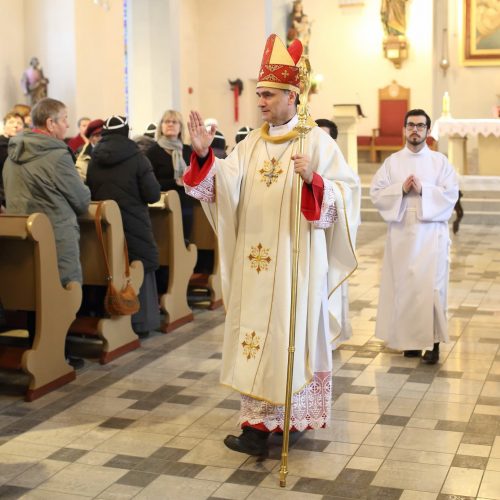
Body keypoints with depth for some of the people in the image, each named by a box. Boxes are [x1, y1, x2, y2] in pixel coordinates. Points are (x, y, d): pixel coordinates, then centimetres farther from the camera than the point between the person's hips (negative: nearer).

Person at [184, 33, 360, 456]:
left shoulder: (317, 141, -4)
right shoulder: (252, 143, 11)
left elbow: (346, 192, -11)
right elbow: (225, 184, -1)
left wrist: (313, 179, -28)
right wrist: (204, 156, -18)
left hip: (294, 258, -6)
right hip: (255, 259, 6)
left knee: (282, 334, -3)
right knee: (258, 333, 10)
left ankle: (261, 423, 3)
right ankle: (279, 417, 23)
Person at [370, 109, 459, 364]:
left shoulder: (440, 161, 5)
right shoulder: (392, 161, 9)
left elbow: (451, 194, -3)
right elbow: (376, 192, 1)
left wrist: (423, 189, -15)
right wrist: (401, 189, -14)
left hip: (431, 232, -2)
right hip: (401, 232, 2)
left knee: (431, 285, -7)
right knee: (404, 285, 2)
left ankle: (433, 341, -2)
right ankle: (411, 339, 12)